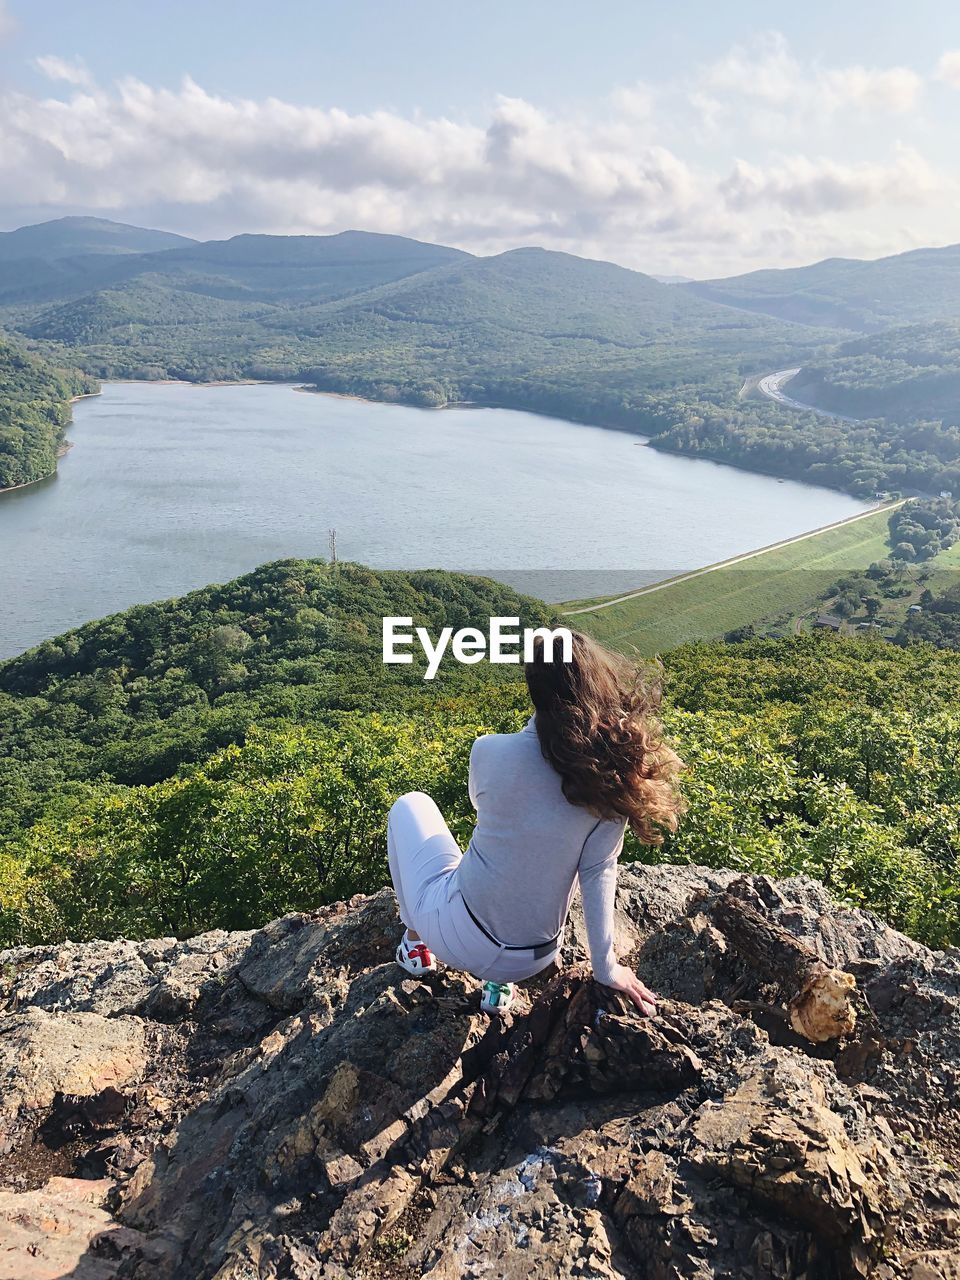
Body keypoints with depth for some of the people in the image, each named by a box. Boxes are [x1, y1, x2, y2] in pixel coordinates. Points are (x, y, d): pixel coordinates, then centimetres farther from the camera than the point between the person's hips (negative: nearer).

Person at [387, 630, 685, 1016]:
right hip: (532, 962, 3)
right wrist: (606, 966, -4)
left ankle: (416, 941, 30)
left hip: (457, 940, -2)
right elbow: (599, 872, -12)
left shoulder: (491, 750, -19)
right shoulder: (614, 777, -15)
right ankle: (499, 983, 28)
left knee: (411, 806, 21)